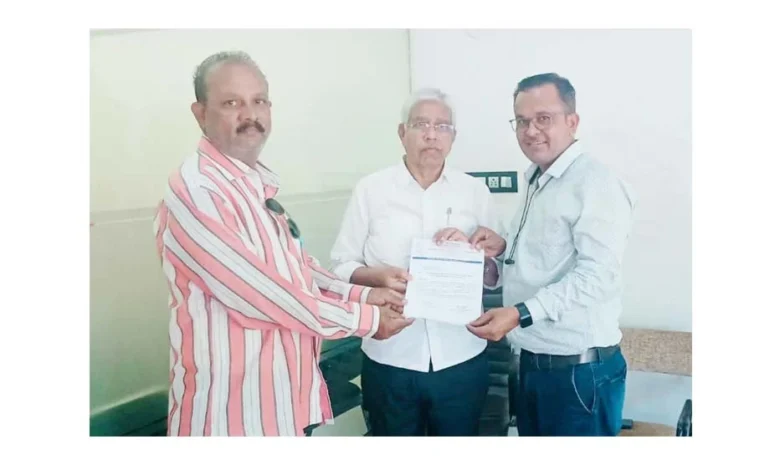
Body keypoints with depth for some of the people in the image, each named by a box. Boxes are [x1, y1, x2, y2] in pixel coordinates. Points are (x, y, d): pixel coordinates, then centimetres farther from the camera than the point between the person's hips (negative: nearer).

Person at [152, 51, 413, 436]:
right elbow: (262, 294, -24)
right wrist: (365, 318, -13)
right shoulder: (194, 192, -21)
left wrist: (360, 294, 2)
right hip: (234, 403, -8)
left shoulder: (258, 183, 9)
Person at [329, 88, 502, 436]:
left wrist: (469, 249, -12)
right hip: (390, 360, -1)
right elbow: (341, 267, -2)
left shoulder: (475, 191, 5)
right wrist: (378, 276, -21)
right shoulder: (370, 189, -1)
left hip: (462, 359, 2)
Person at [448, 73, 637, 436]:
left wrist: (521, 313, -30)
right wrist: (505, 248, 3)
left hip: (579, 369, -8)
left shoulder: (595, 184, -16)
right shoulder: (537, 182, 13)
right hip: (532, 362, 9)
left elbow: (596, 276, -24)